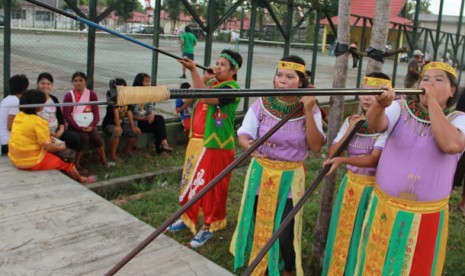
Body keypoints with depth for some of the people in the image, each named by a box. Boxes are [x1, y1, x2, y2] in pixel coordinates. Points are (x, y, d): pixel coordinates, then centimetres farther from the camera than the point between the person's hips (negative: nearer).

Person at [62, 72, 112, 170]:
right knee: (84, 137, -30)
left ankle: (104, 162, -7)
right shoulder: (69, 96, -4)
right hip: (75, 126, -3)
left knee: (97, 138, -24)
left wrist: (91, 126, -16)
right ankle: (76, 163, -14)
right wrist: (79, 127, -18)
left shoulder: (92, 94, 4)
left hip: (89, 126, 3)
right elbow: (66, 115, -10)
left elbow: (96, 113, 0)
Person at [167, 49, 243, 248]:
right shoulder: (211, 83, 11)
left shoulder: (232, 88, -14)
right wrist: (203, 78, -2)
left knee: (211, 187, 2)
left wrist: (193, 70, -32)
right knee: (190, 181, 17)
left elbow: (207, 98, -29)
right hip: (196, 142, 8)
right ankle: (189, 217, 35)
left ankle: (209, 226, 18)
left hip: (216, 146, -8)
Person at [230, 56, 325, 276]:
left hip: (290, 178, -1)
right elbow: (243, 134, -9)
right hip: (261, 173, 2)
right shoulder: (262, 104, -7)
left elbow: (315, 146, -16)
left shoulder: (310, 110, -8)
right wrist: (249, 144, -33)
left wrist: (308, 112, -25)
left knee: (285, 233, -3)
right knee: (258, 225, 14)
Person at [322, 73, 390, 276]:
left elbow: (374, 159, -27)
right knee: (342, 234, 15)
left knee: (362, 238, 5)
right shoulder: (352, 121, 3)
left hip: (372, 188, -5)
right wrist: (350, 130, -13)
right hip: (349, 185, 5)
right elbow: (332, 153, -1)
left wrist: (343, 160, -42)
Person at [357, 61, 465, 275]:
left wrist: (432, 101, -20)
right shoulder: (401, 108, -1)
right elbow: (376, 124, -22)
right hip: (386, 208, 1)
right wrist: (380, 105, -44)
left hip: (427, 216, -1)